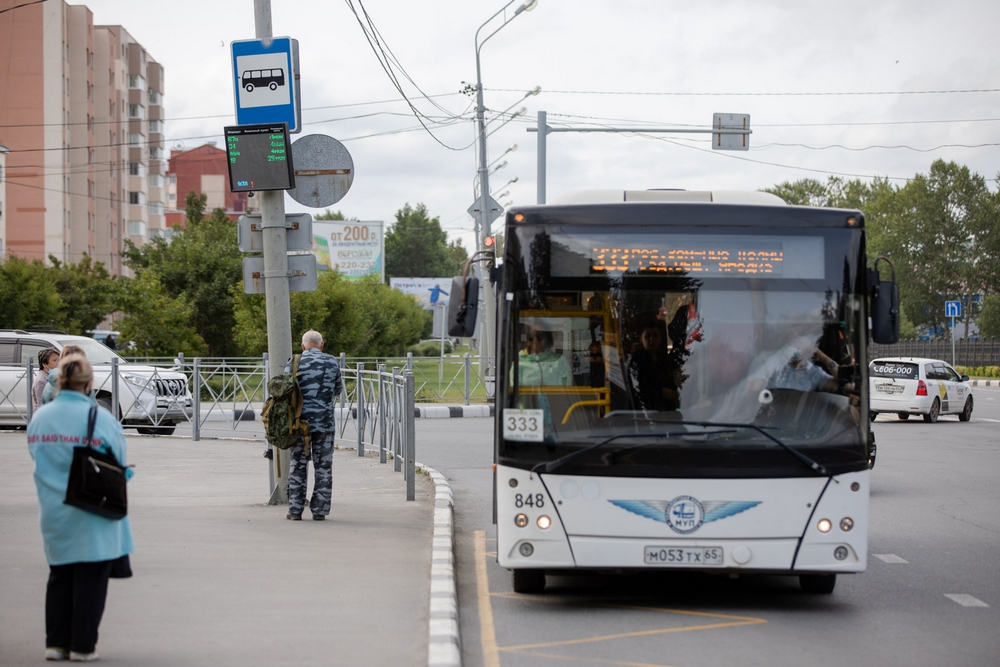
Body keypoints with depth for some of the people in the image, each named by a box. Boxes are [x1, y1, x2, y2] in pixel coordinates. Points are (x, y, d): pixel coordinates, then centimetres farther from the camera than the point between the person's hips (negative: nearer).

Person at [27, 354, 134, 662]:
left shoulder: (39, 418, 0)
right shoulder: (100, 418, -15)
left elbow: (38, 458, 10)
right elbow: (121, 463, -7)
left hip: (53, 514, 5)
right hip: (93, 514, -5)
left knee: (60, 577, 15)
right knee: (90, 579, 4)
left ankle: (56, 643, 16)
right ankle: (83, 645, 7)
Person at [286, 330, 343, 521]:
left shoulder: (294, 363, 0)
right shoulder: (332, 363, 3)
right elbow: (338, 389, 17)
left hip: (300, 422, 0)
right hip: (325, 422, 0)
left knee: (298, 466, 7)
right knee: (323, 467, 6)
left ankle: (295, 510, 6)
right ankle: (319, 510, 5)